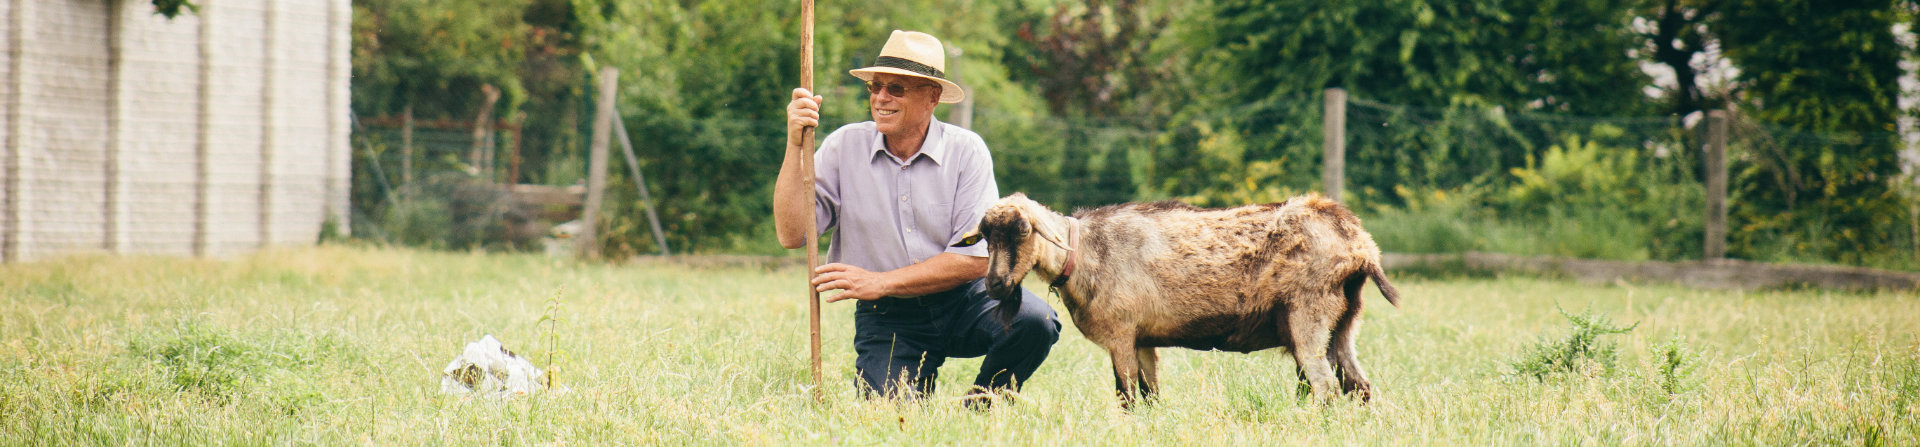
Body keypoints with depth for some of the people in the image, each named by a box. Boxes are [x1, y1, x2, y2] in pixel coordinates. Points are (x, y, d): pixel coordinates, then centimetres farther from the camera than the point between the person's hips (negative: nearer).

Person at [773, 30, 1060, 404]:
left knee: (1034, 320, -29)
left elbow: (975, 258, -12)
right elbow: (792, 235, -8)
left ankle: (980, 410, 0)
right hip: (886, 318, 0)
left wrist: (880, 282, -18)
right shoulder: (844, 147, -1)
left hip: (962, 302, 0)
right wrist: (795, 146, -17)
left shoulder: (965, 151, -5)